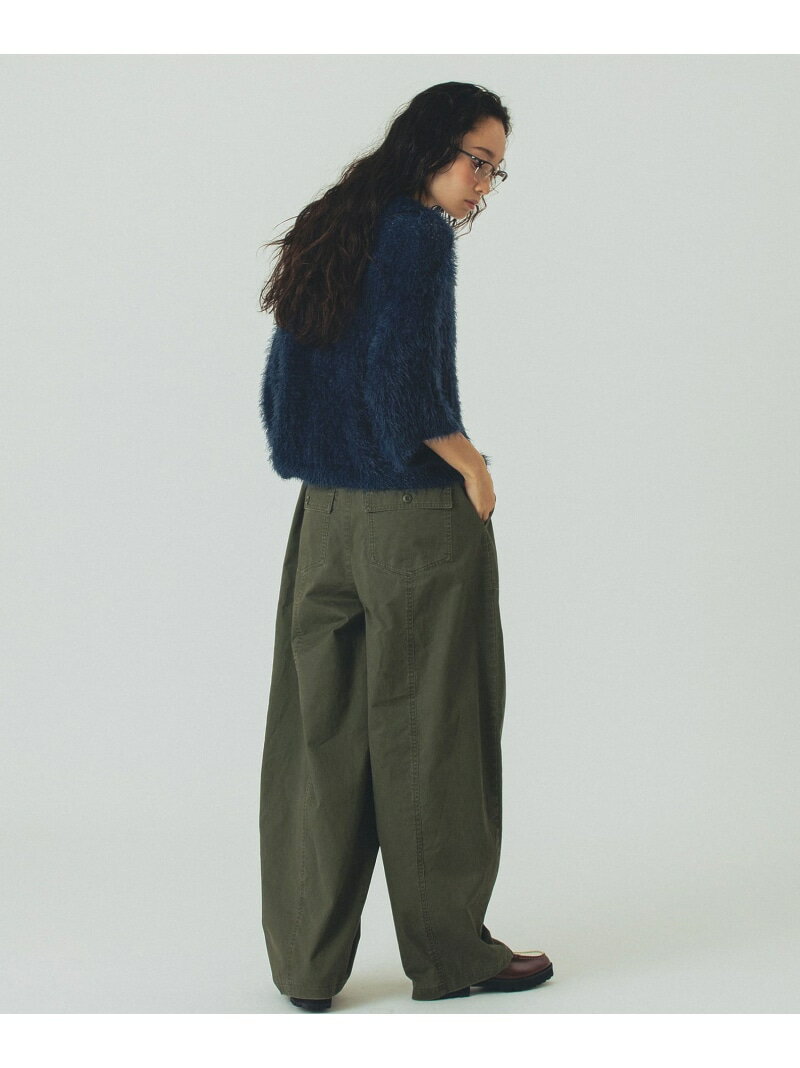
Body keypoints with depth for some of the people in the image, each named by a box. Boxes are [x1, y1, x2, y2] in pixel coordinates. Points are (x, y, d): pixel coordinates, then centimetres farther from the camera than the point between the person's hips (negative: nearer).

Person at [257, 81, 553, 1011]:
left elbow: (283, 386, 13)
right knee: (430, 729, 4)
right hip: (417, 517, -8)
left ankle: (306, 961, 15)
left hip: (323, 514, 8)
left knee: (319, 733, 9)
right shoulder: (419, 232, -11)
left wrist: (328, 467, 17)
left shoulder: (328, 233, 13)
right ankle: (448, 951, 16)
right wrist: (470, 465, -8)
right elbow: (399, 378, -21)